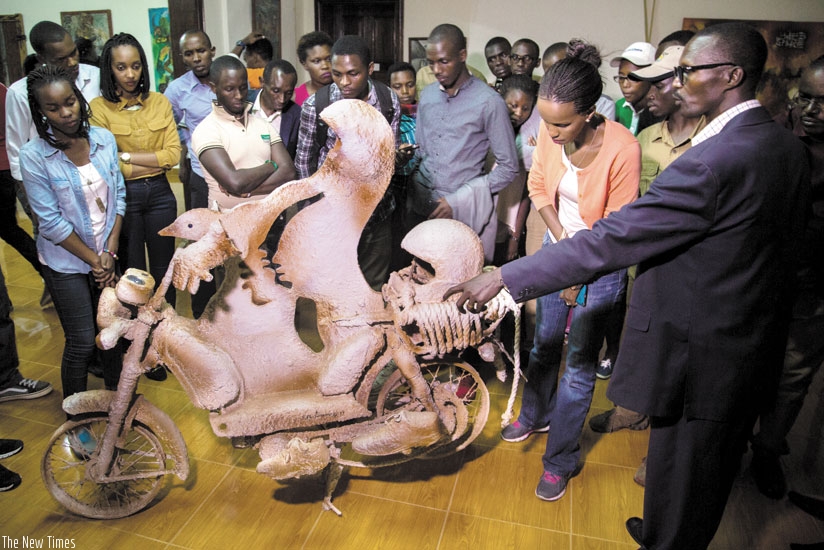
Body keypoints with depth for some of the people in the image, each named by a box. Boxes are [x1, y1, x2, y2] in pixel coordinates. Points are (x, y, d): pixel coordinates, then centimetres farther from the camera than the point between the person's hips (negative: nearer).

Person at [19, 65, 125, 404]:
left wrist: (110, 252, -6)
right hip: (66, 263, -3)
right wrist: (94, 260, -10)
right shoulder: (33, 156, -15)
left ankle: (115, 395, 38)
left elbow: (118, 196, 0)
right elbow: (51, 222, -14)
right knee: (81, 344, 1)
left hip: (107, 255, 4)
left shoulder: (104, 139, -4)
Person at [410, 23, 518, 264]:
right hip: (421, 208, 5)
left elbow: (508, 167, -7)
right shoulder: (427, 96, 10)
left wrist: (457, 201, -11)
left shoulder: (488, 102, -8)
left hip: (464, 213, -4)